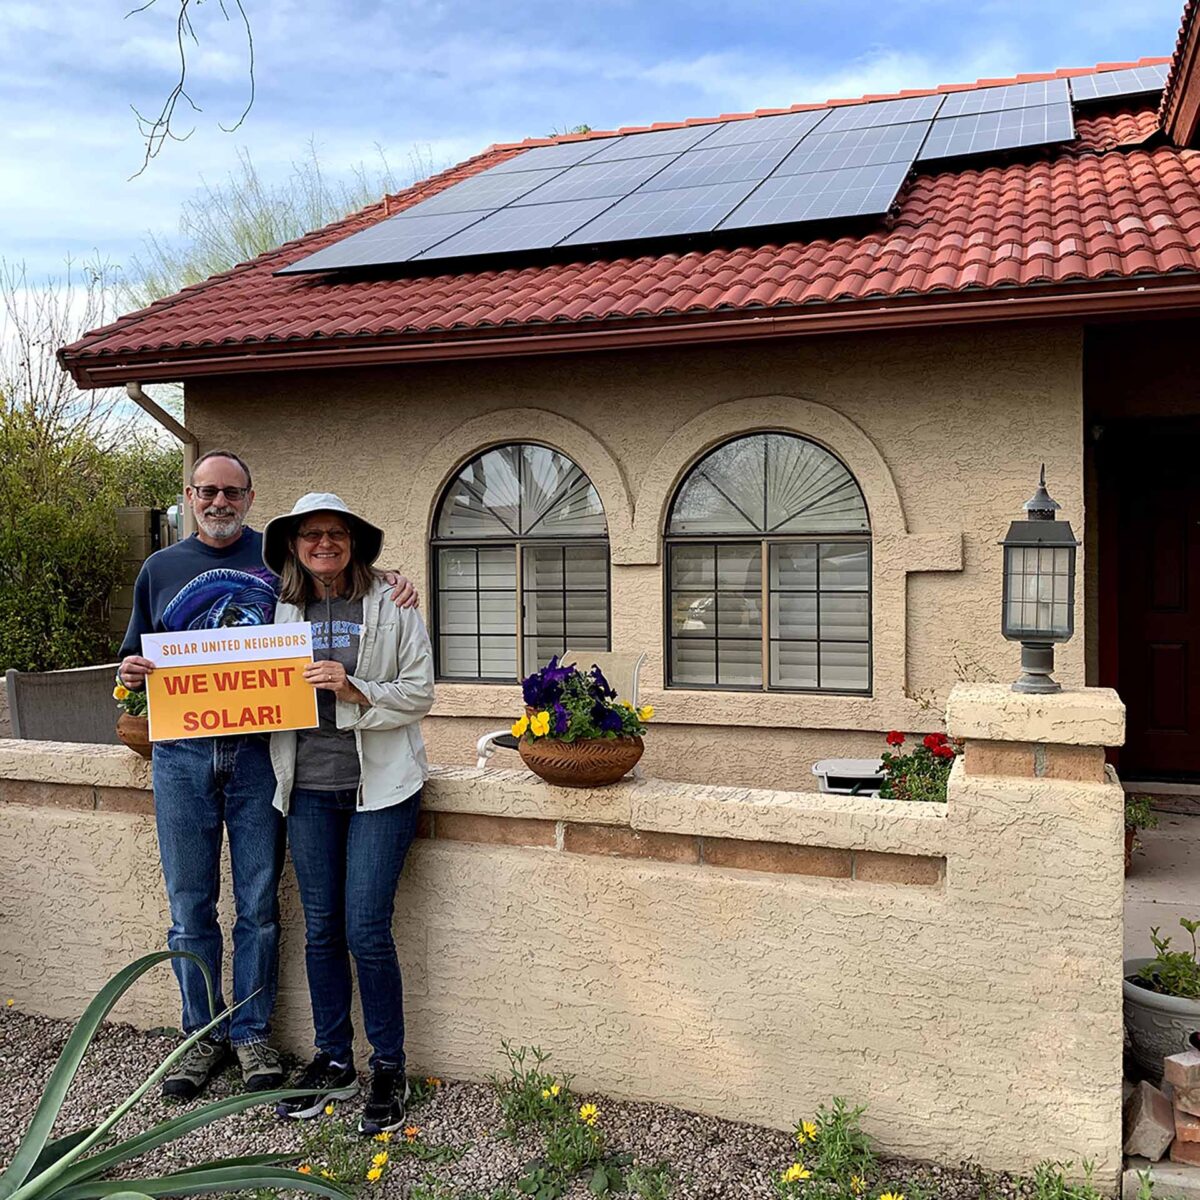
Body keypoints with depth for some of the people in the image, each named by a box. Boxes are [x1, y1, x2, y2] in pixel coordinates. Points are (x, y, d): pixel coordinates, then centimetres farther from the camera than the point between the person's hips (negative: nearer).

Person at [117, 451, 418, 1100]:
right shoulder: (160, 568, 11)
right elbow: (134, 659, 16)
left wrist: (391, 580, -9)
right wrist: (130, 673, -7)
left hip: (259, 751, -1)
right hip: (182, 755, 2)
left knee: (259, 906, 7)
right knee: (190, 907, 8)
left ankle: (251, 1031, 23)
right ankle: (204, 1034, 25)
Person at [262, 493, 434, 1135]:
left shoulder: (392, 605, -1)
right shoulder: (283, 610, 9)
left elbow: (419, 693, -4)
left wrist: (356, 691, -19)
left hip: (380, 783, -4)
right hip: (309, 786, 4)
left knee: (366, 929, -5)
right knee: (321, 929, 10)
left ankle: (389, 1067, 14)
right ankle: (333, 1060, 27)